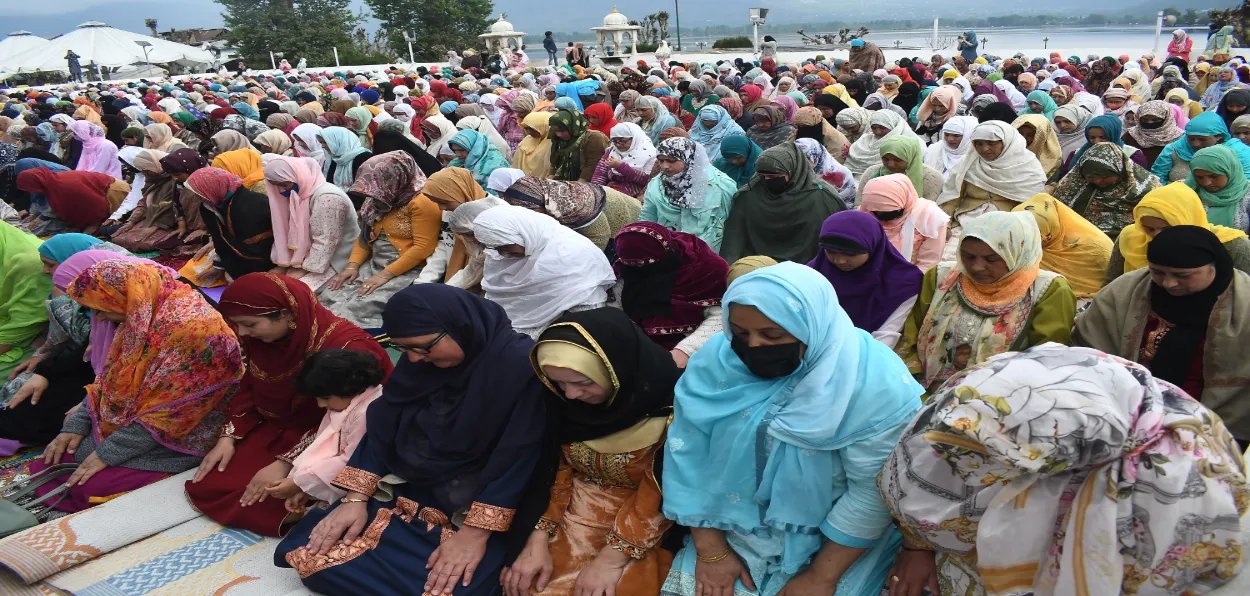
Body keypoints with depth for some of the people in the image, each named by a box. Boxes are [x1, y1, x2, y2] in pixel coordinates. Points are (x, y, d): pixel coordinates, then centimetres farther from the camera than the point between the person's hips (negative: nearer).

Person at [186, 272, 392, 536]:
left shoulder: (346, 349, -29)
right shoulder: (260, 337, -6)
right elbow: (250, 390, 7)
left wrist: (285, 464, -24)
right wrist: (228, 437, -5)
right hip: (277, 429, 8)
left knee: (263, 504, -23)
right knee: (208, 483, -4)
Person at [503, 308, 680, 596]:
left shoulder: (671, 405, -24)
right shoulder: (562, 399, -10)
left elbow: (664, 494, -18)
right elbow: (553, 469, -1)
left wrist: (611, 559, -18)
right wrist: (537, 540, -9)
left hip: (644, 525, -3)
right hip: (574, 508, 4)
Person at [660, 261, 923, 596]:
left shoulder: (876, 383, -20)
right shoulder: (718, 360, -11)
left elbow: (873, 491, -17)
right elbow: (689, 454, -8)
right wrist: (710, 551, -9)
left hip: (834, 543, -2)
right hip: (734, 531, 2)